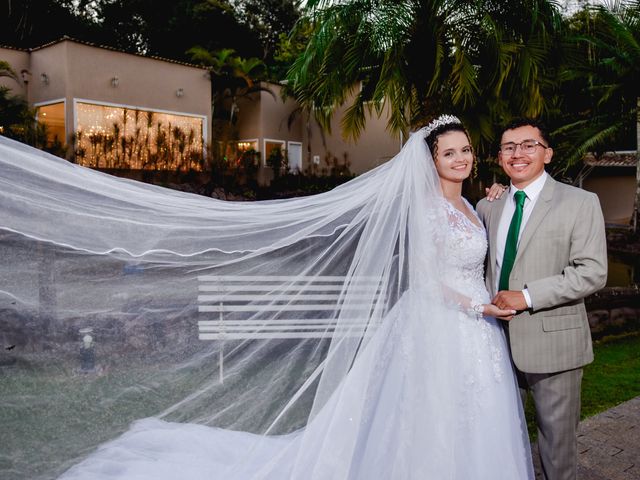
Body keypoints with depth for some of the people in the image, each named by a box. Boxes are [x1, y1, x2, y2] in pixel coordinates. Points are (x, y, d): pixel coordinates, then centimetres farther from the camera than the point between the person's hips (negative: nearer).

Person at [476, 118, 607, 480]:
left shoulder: (581, 203, -6)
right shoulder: (487, 206, 9)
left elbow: (593, 271, -14)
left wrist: (528, 296, -19)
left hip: (552, 343, -4)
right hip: (498, 340, 5)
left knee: (557, 439, 12)